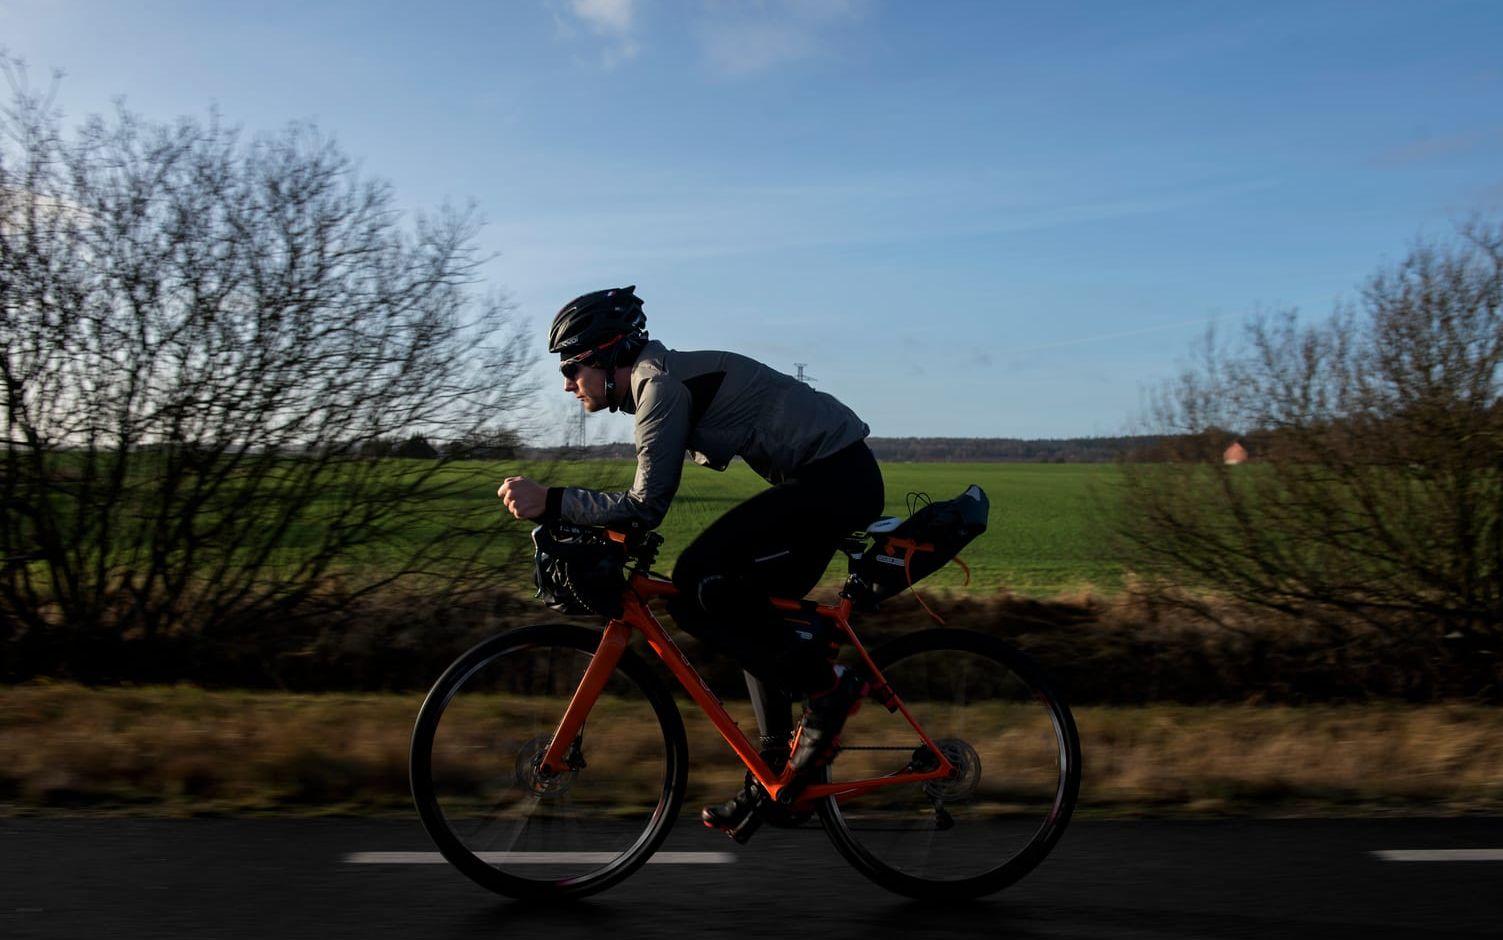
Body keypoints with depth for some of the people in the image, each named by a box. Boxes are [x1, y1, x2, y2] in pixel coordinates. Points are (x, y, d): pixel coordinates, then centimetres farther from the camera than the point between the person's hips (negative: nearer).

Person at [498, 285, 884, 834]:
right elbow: (647, 500, 24)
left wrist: (550, 502, -19)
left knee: (696, 589, -17)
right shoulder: (657, 380, 16)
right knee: (748, 613, 14)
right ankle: (776, 773, 21)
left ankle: (827, 688, -5)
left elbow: (647, 507, -22)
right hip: (838, 479, 11)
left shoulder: (661, 383, -15)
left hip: (835, 479, -11)